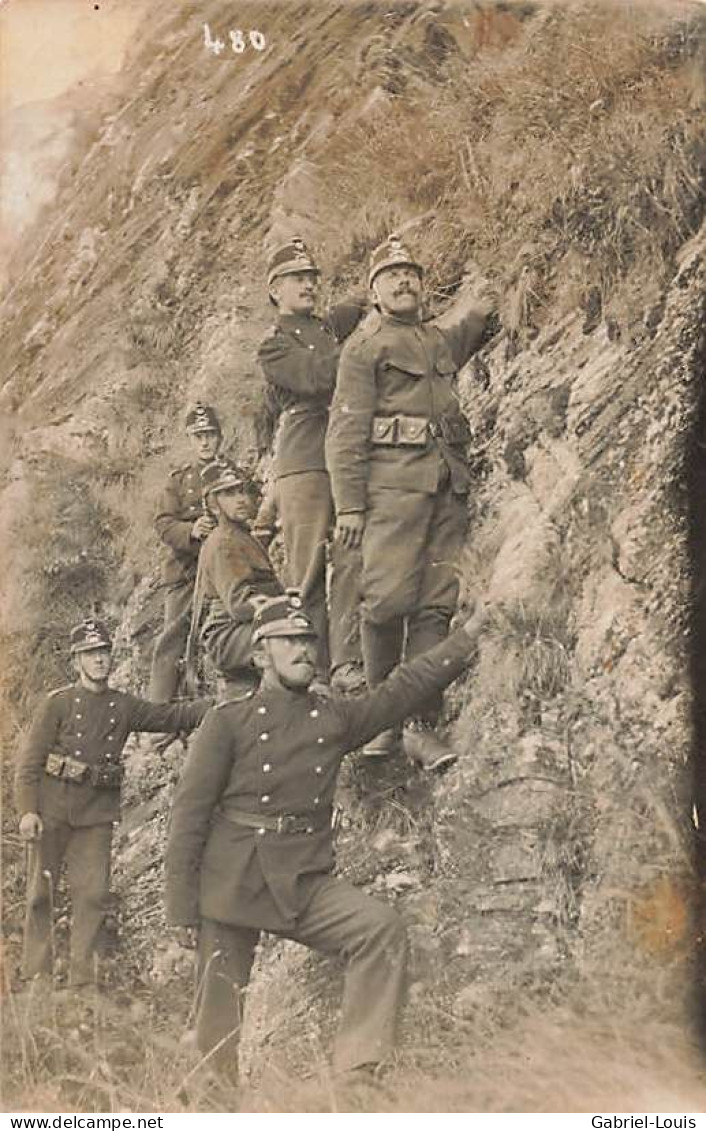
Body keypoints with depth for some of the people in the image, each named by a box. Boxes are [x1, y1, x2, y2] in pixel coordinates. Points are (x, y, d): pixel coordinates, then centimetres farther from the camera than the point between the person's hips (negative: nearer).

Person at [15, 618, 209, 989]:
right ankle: (36, 973, 15)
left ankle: (82, 976, 8)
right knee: (41, 892, 4)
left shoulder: (125, 707, 8)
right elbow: (30, 760, -4)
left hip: (97, 814, 3)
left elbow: (174, 715, 6)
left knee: (93, 894, 0)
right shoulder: (58, 703, -2)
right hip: (52, 810, -2)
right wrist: (27, 809, -13)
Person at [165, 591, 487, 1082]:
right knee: (220, 1016, 2)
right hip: (232, 884, -2)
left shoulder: (335, 718, 10)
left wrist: (469, 636, 9)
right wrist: (182, 909, -7)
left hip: (305, 881, 3)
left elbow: (405, 688, 14)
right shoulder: (228, 721, -1)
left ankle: (359, 1069, -18)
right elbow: (190, 814, -3)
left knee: (383, 928, -21)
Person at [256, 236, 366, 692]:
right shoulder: (274, 346, 7)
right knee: (308, 570, -5)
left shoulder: (335, 324, 24)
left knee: (352, 560, -9)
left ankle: (345, 662, -11)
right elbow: (317, 376, -9)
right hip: (304, 465, -4)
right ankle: (313, 671, -2)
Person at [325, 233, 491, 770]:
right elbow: (345, 430, -4)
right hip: (394, 477, -5)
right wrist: (349, 504, -10)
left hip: (449, 481, 5)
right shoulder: (365, 346, 5)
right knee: (389, 597, -13)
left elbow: (481, 313, 49)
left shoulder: (443, 339, 22)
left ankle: (424, 726, -1)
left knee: (437, 605, -1)